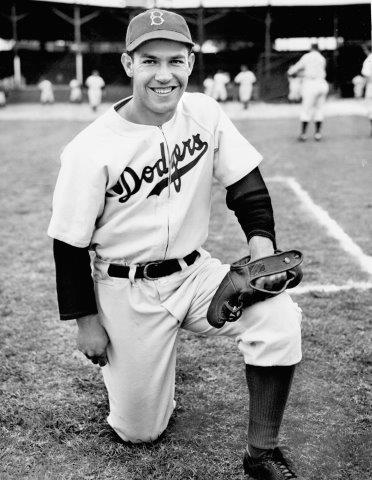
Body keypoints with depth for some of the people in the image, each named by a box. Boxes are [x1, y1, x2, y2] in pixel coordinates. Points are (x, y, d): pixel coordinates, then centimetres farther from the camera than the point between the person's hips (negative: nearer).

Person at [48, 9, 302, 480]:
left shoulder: (205, 113, -6)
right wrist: (86, 321, -5)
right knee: (140, 430, 3)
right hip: (126, 291, -3)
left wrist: (262, 244, -17)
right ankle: (121, 361, 37)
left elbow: (247, 188, 1)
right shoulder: (91, 149, -17)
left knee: (278, 316, -23)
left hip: (194, 271, 3)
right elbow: (70, 243, -9)